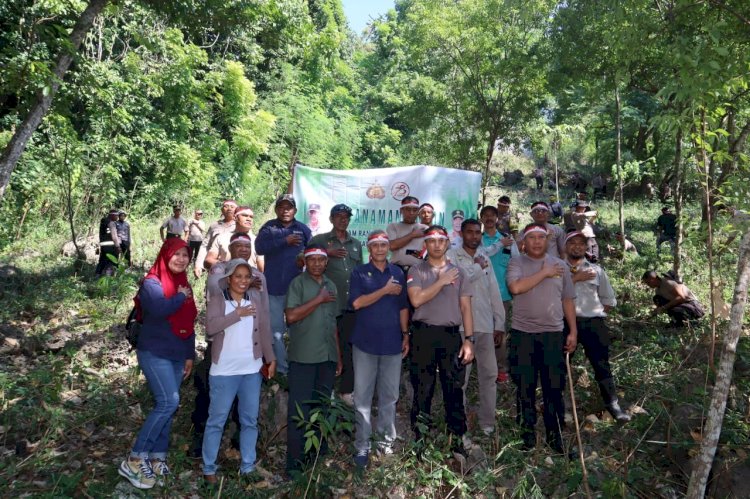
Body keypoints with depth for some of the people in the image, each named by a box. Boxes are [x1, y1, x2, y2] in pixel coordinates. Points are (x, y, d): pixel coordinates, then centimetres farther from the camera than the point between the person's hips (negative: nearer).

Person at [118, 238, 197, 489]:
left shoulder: (184, 285, 12)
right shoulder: (152, 282, -10)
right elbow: (159, 309, -32)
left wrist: (190, 355, 15)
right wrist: (180, 297, -15)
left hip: (177, 356, 7)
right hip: (154, 353, -7)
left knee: (167, 406, 9)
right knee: (168, 402, -17)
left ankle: (157, 457, 20)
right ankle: (134, 460, -8)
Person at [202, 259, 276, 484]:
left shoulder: (256, 299, 5)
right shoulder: (218, 300, -4)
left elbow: (264, 329, 8)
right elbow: (210, 327, -19)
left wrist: (271, 358, 6)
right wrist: (238, 314, -20)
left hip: (252, 370, 3)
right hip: (224, 371, -3)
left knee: (250, 420, 10)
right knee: (216, 421, 5)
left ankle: (248, 467, 21)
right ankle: (209, 468, 18)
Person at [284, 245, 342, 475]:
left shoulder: (330, 285, 14)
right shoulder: (298, 283, -3)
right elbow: (291, 316, -15)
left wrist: (339, 356, 16)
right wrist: (318, 300, -13)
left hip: (327, 356, 6)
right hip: (303, 357, -6)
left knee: (322, 407, 13)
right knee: (299, 410, -2)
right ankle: (295, 462, 5)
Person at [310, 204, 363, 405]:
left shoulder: (356, 243, 15)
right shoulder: (319, 240, 3)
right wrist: (327, 253, -17)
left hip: (352, 304, 4)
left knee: (350, 347, 8)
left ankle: (347, 390, 18)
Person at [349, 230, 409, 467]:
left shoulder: (398, 273, 9)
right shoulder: (359, 272, 0)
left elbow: (403, 307, 12)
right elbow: (357, 303, -13)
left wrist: (405, 335, 6)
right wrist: (385, 290, -12)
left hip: (392, 342, 2)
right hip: (365, 342, -2)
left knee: (390, 395, 9)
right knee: (362, 396, 2)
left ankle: (386, 439, 22)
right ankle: (362, 445, 11)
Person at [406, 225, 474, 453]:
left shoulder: (458, 272, 12)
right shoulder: (416, 271, 5)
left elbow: (466, 308, 8)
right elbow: (416, 299, -11)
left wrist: (469, 339, 0)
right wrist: (441, 282, -8)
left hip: (451, 335, 2)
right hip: (424, 334, -2)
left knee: (454, 390, 6)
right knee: (422, 390, 5)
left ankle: (457, 439, 17)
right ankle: (420, 440, 16)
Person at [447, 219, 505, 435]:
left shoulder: (485, 258, 17)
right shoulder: (452, 255, 0)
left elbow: (494, 292, 16)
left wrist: (500, 323, 11)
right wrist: (478, 267, -6)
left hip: (486, 325, 5)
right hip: (462, 325, -5)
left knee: (489, 374, 9)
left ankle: (487, 423, 20)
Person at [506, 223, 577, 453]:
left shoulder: (560, 265, 10)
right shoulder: (516, 262, 1)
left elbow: (568, 301, 11)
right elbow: (515, 287, -19)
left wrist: (573, 331, 5)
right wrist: (544, 273, -12)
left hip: (553, 334, 2)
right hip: (523, 334, -2)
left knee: (554, 387, 5)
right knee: (525, 388, 7)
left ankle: (555, 435, 19)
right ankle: (527, 434, 20)